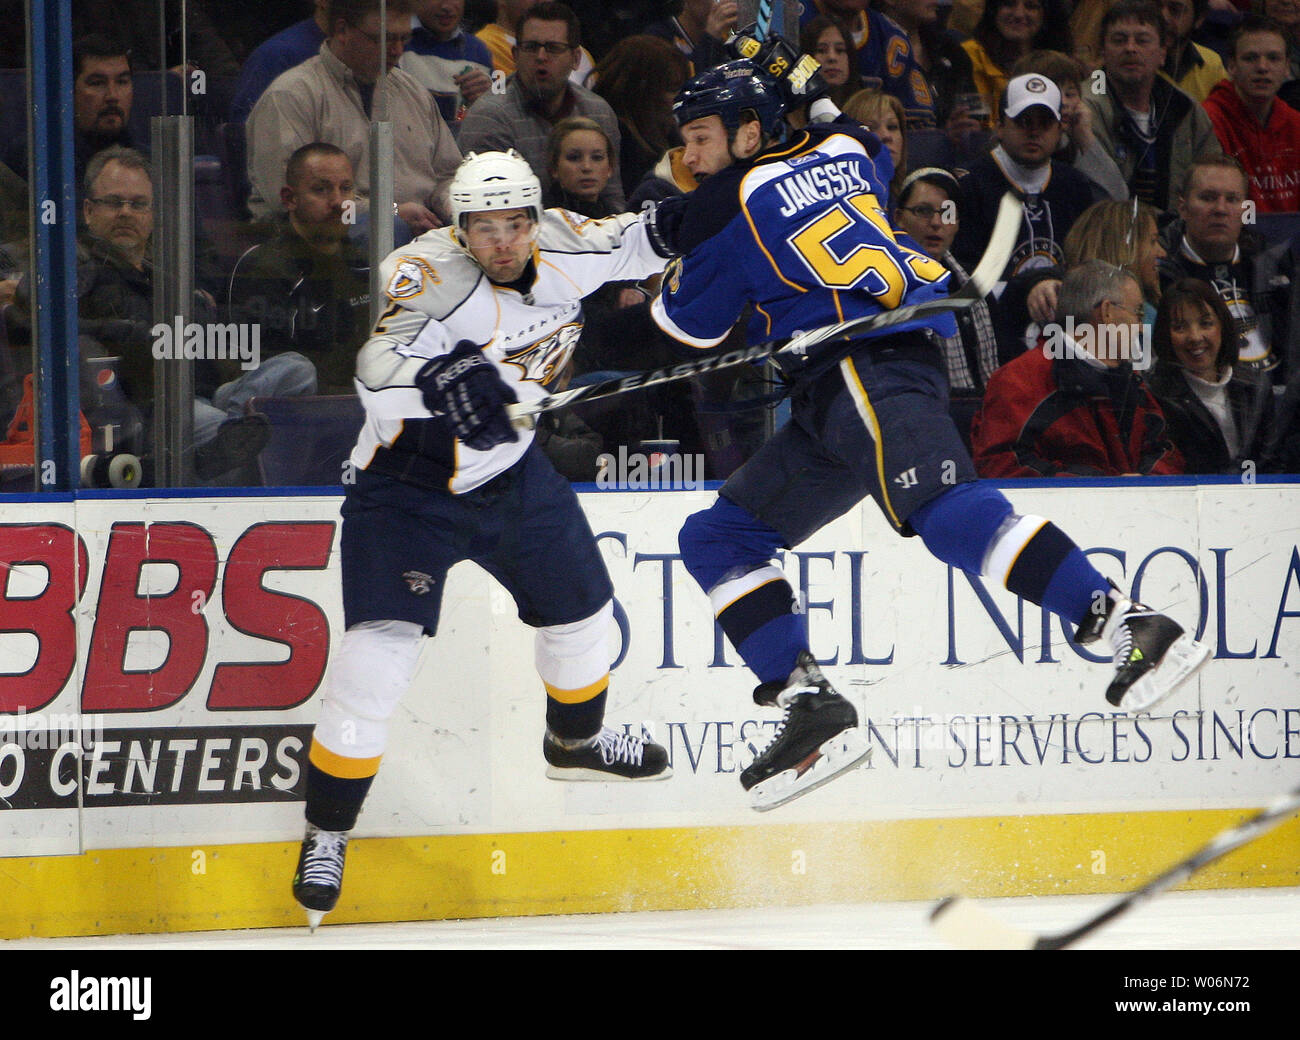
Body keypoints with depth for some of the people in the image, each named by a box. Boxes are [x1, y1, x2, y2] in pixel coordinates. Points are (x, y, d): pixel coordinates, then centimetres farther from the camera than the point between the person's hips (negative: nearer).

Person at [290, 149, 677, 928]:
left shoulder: (558, 247, -10)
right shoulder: (430, 273, -28)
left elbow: (627, 245, 9)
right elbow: (377, 376, -42)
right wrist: (438, 380, -61)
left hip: (513, 471, 6)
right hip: (408, 484, -6)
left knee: (582, 611, 20)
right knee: (379, 655, -17)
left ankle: (575, 741, 51)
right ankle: (327, 834, -5)